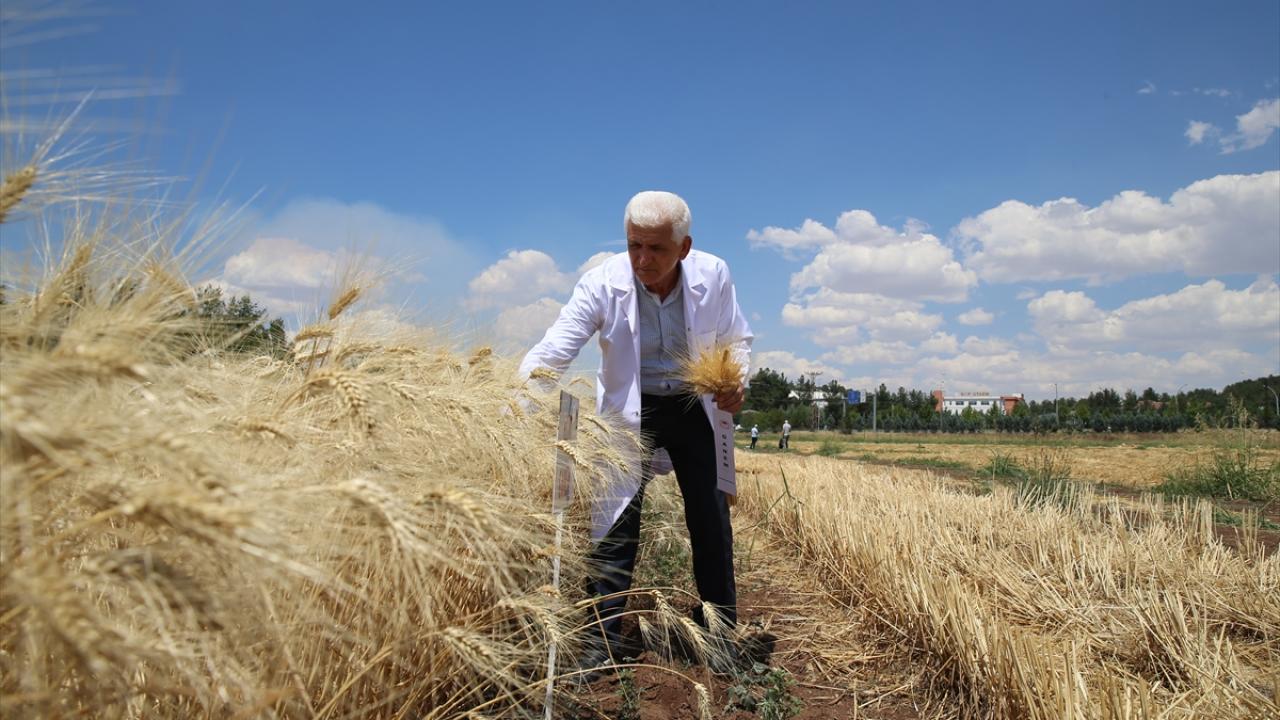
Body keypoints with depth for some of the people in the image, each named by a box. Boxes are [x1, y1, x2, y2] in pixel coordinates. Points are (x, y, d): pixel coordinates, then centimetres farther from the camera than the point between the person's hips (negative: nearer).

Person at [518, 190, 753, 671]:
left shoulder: (713, 276, -14)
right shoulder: (602, 283, -21)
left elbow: (736, 340, 4)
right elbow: (553, 350, -25)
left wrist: (737, 381, -17)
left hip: (694, 408, 2)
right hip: (628, 411, -1)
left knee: (711, 519, 7)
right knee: (615, 522, -4)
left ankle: (720, 631, 26)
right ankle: (605, 640, 10)